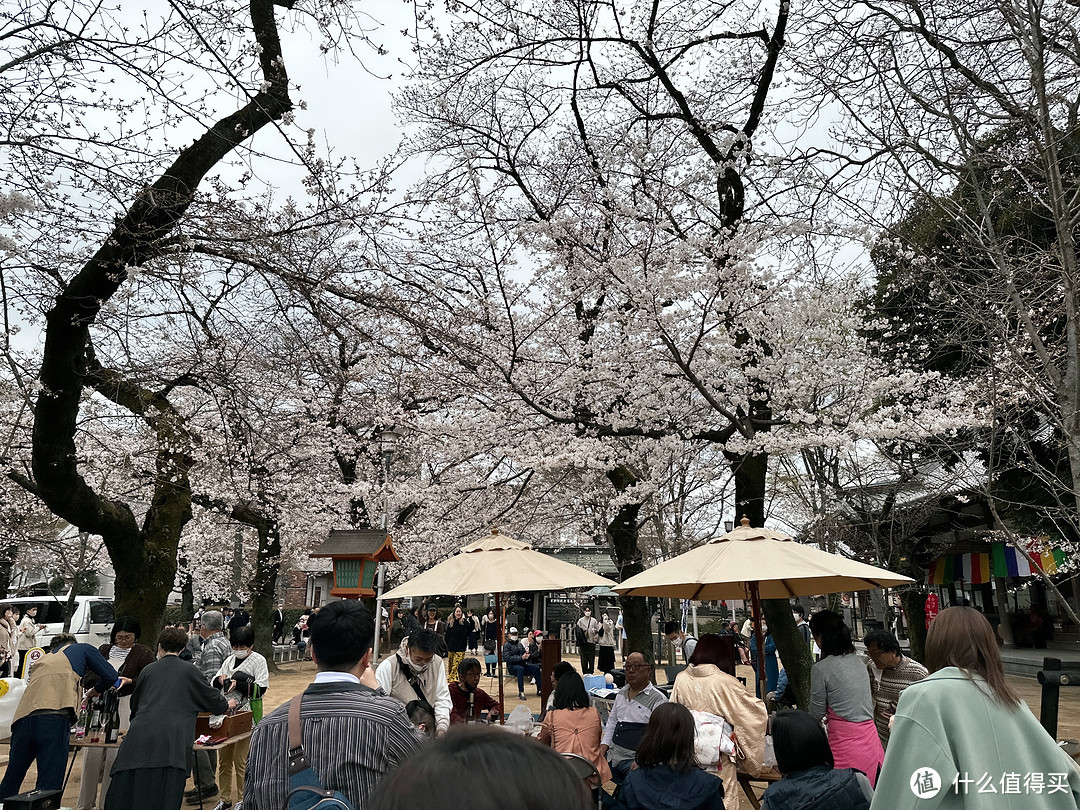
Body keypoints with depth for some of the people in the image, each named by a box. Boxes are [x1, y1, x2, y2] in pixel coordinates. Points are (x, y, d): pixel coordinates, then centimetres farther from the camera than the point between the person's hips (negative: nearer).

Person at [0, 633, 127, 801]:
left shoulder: (42, 660, 38)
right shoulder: (82, 649, 22)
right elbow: (110, 676, 13)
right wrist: (96, 691, 33)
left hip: (22, 717, 6)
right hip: (54, 717, -6)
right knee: (48, 787, -6)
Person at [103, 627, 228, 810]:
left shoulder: (148, 669, 17)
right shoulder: (189, 671, 8)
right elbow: (212, 698, 14)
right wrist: (226, 705, 35)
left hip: (140, 735, 3)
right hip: (170, 739, -3)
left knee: (125, 793, 9)